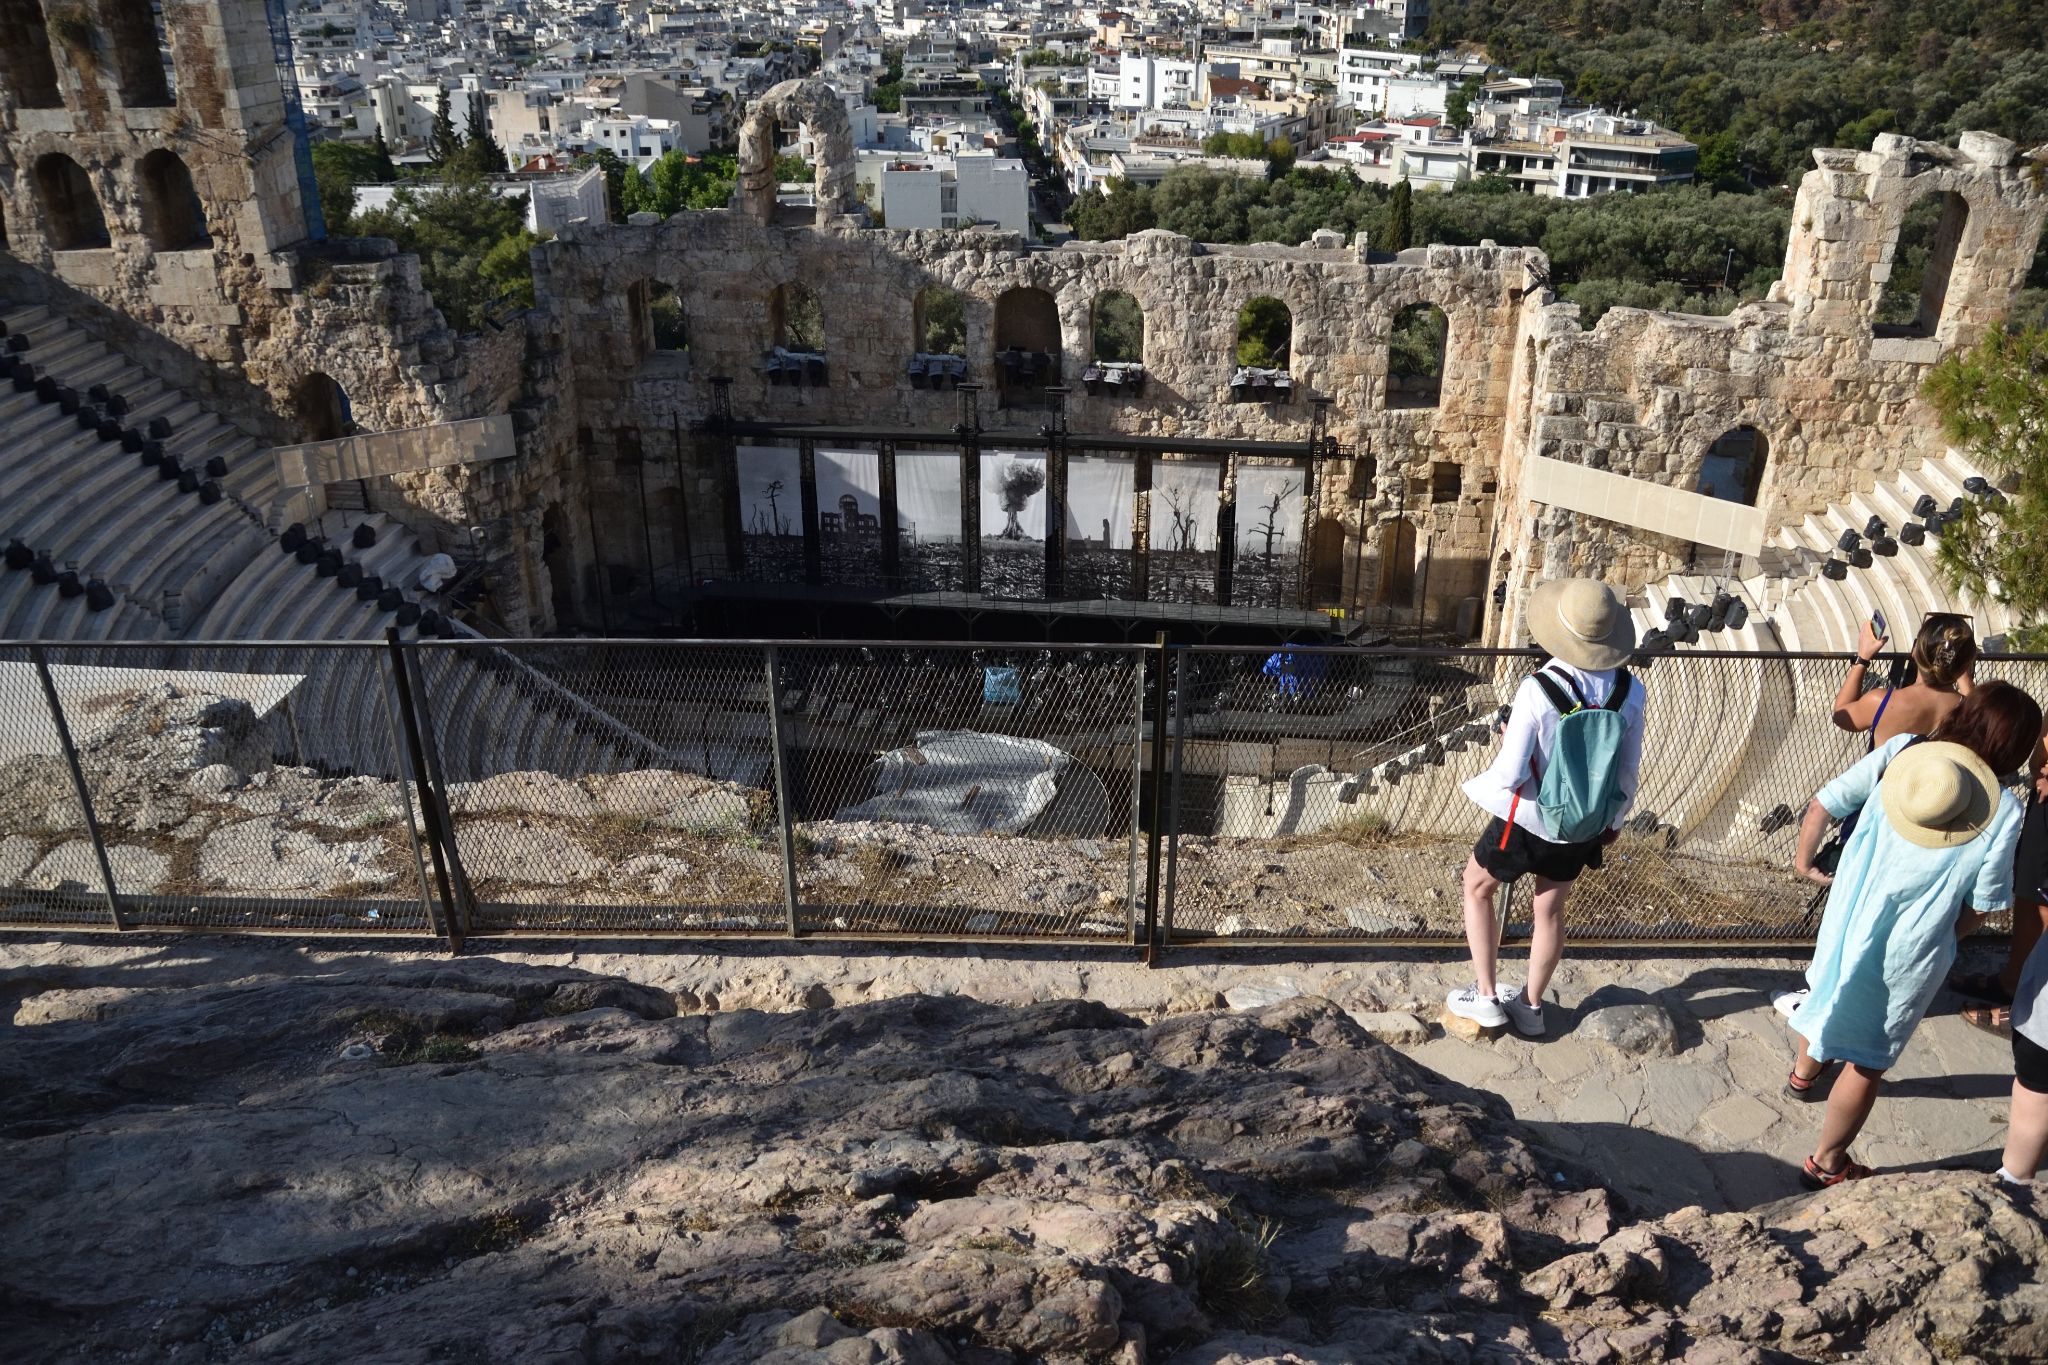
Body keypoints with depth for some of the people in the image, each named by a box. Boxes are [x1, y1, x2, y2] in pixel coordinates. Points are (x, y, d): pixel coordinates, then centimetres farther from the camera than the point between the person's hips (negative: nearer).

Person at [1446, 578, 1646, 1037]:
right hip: (1584, 825, 5)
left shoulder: (1537, 689, -29)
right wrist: (1614, 821, 16)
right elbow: (1628, 768, 0)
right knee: (1551, 909, 22)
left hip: (1528, 820, -4)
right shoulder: (1629, 690, -12)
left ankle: (1485, 997, 23)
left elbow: (1509, 774, -26)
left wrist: (1478, 786, -3)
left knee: (1477, 889, 20)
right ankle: (1530, 1005, 38)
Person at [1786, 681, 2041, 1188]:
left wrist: (1803, 859, 8)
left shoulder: (1898, 750, -11)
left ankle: (1804, 1070, 61)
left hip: (1846, 916, 4)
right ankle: (1827, 1164, 28)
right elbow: (1984, 904, -9)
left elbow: (1824, 804, -9)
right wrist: (1948, 935, 11)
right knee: (1868, 1062, 13)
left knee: (1833, 991, 35)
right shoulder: (2004, 812, -17)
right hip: (1909, 951, -4)